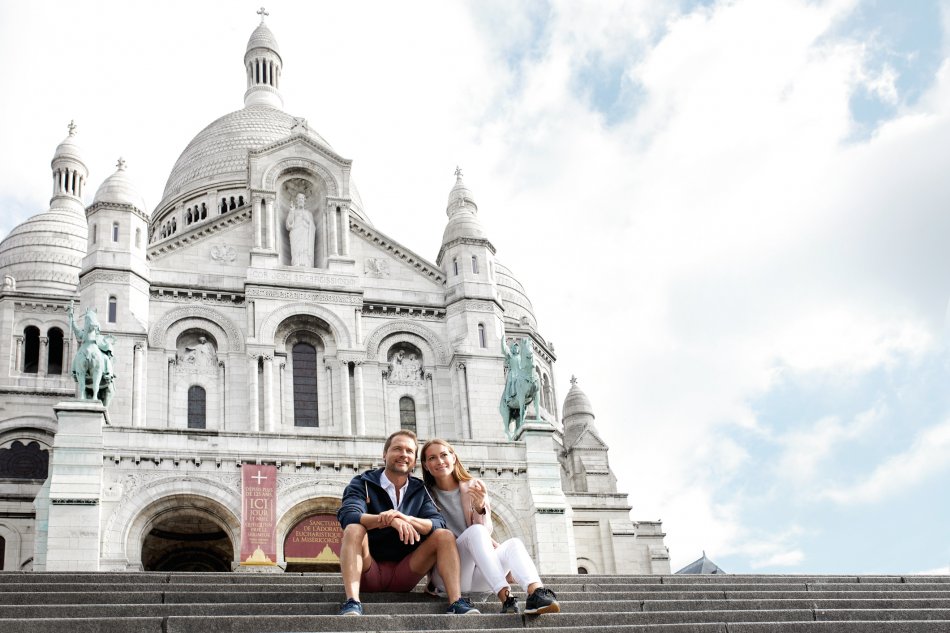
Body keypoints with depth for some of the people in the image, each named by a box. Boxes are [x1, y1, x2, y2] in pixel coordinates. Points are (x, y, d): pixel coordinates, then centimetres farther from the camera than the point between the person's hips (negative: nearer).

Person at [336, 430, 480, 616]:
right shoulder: (363, 483, 0)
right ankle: (352, 603, -44)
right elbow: (347, 515, -21)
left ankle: (456, 602, -25)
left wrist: (406, 519, -30)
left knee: (444, 536, -11)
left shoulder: (419, 490, 9)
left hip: (403, 574, 3)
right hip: (367, 571, -3)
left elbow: (438, 523, -8)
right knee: (354, 529, -29)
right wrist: (390, 520, -38)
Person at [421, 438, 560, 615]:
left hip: (477, 576, 3)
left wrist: (480, 508, -18)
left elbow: (487, 531, 1)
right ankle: (504, 597, -46)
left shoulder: (474, 487, 9)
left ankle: (536, 593, -53)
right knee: (475, 531, -29)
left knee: (513, 544, -25)